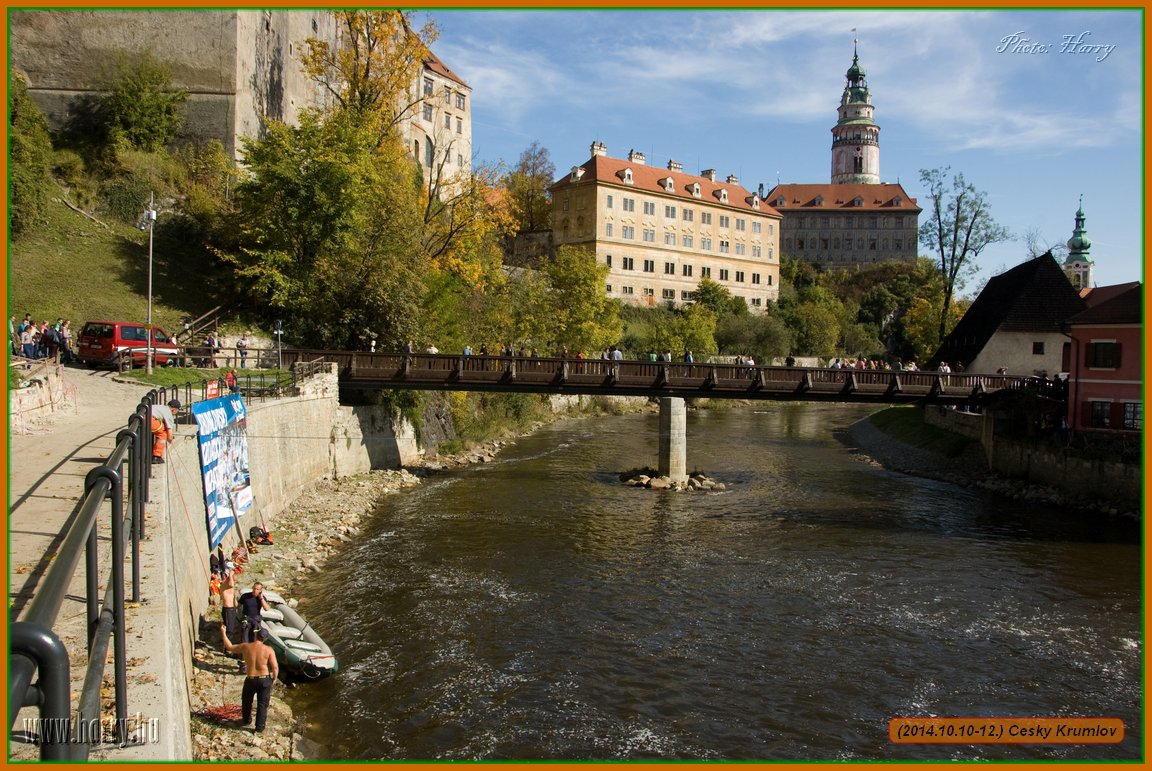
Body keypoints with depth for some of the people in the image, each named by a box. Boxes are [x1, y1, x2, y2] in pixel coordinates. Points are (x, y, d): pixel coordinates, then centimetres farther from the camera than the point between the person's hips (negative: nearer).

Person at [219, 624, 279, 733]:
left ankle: (246, 720, 47)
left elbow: (230, 647, 8)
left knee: (246, 701, 28)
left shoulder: (245, 647, -9)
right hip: (265, 680, -1)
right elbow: (275, 667, -15)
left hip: (250, 680, 2)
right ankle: (259, 727, 21)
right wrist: (274, 678, 4)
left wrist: (223, 633, 18)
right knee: (262, 704, 14)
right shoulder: (268, 650, -14)